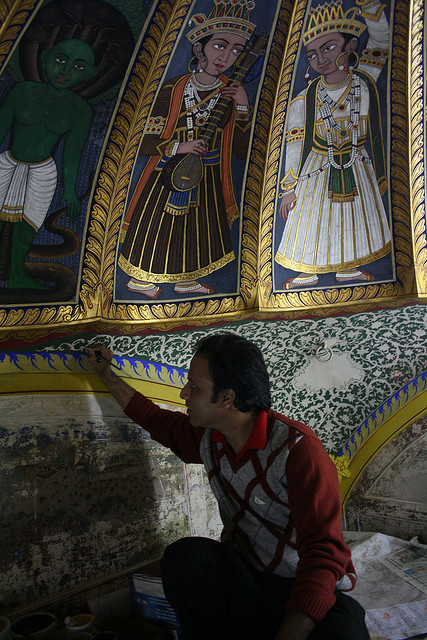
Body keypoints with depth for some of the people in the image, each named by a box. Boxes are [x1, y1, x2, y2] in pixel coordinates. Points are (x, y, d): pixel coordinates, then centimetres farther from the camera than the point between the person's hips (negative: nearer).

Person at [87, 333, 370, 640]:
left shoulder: (298, 448, -22)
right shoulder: (208, 438, 0)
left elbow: (323, 555, -26)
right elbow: (156, 420, 22)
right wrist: (106, 374, 26)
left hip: (302, 590, -5)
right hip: (244, 579, 6)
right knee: (185, 555, -26)